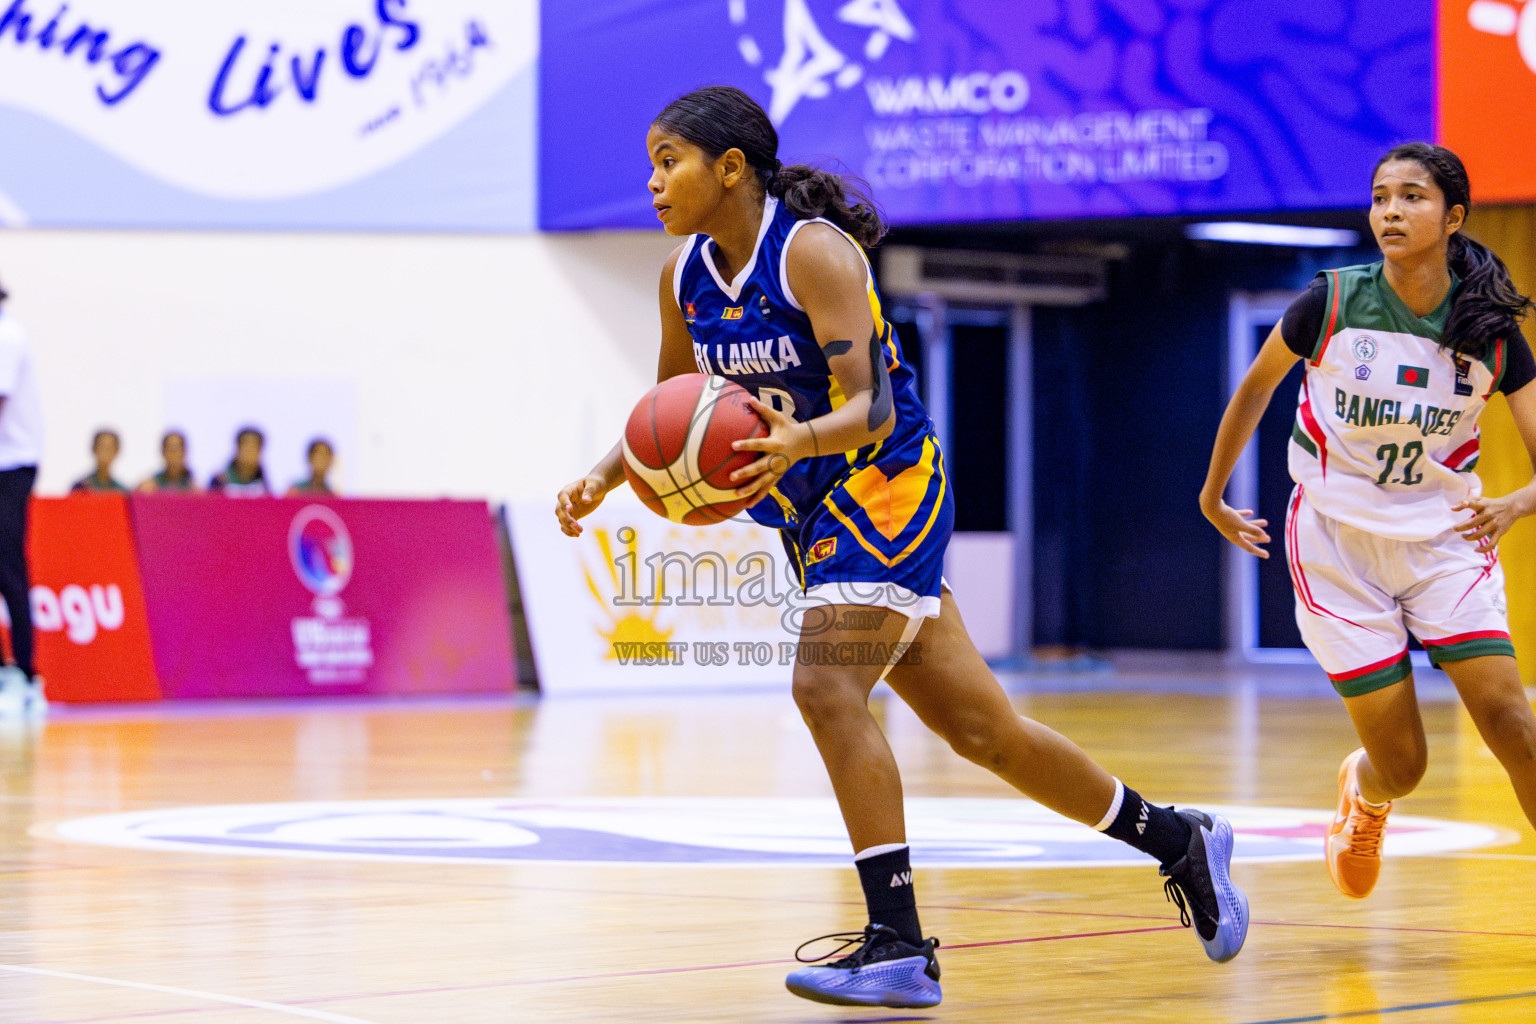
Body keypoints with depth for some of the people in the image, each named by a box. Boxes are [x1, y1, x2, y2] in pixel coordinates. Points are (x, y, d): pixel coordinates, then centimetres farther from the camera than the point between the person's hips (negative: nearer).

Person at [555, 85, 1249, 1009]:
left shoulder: (814, 252, -20)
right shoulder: (687, 275, 2)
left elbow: (873, 408, -26)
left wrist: (797, 440, -45)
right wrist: (606, 476, -3)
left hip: (887, 488, -7)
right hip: (814, 513, 7)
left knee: (826, 688, -23)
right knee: (976, 724, 10)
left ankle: (899, 947, -19)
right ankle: (1175, 840, 26)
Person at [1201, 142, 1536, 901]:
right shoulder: (1332, 303, -12)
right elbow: (1256, 387, 6)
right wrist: (1213, 496, 14)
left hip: (1445, 538, 1)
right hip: (1338, 543, -1)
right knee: (1402, 765, -2)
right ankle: (1362, 794, 37)